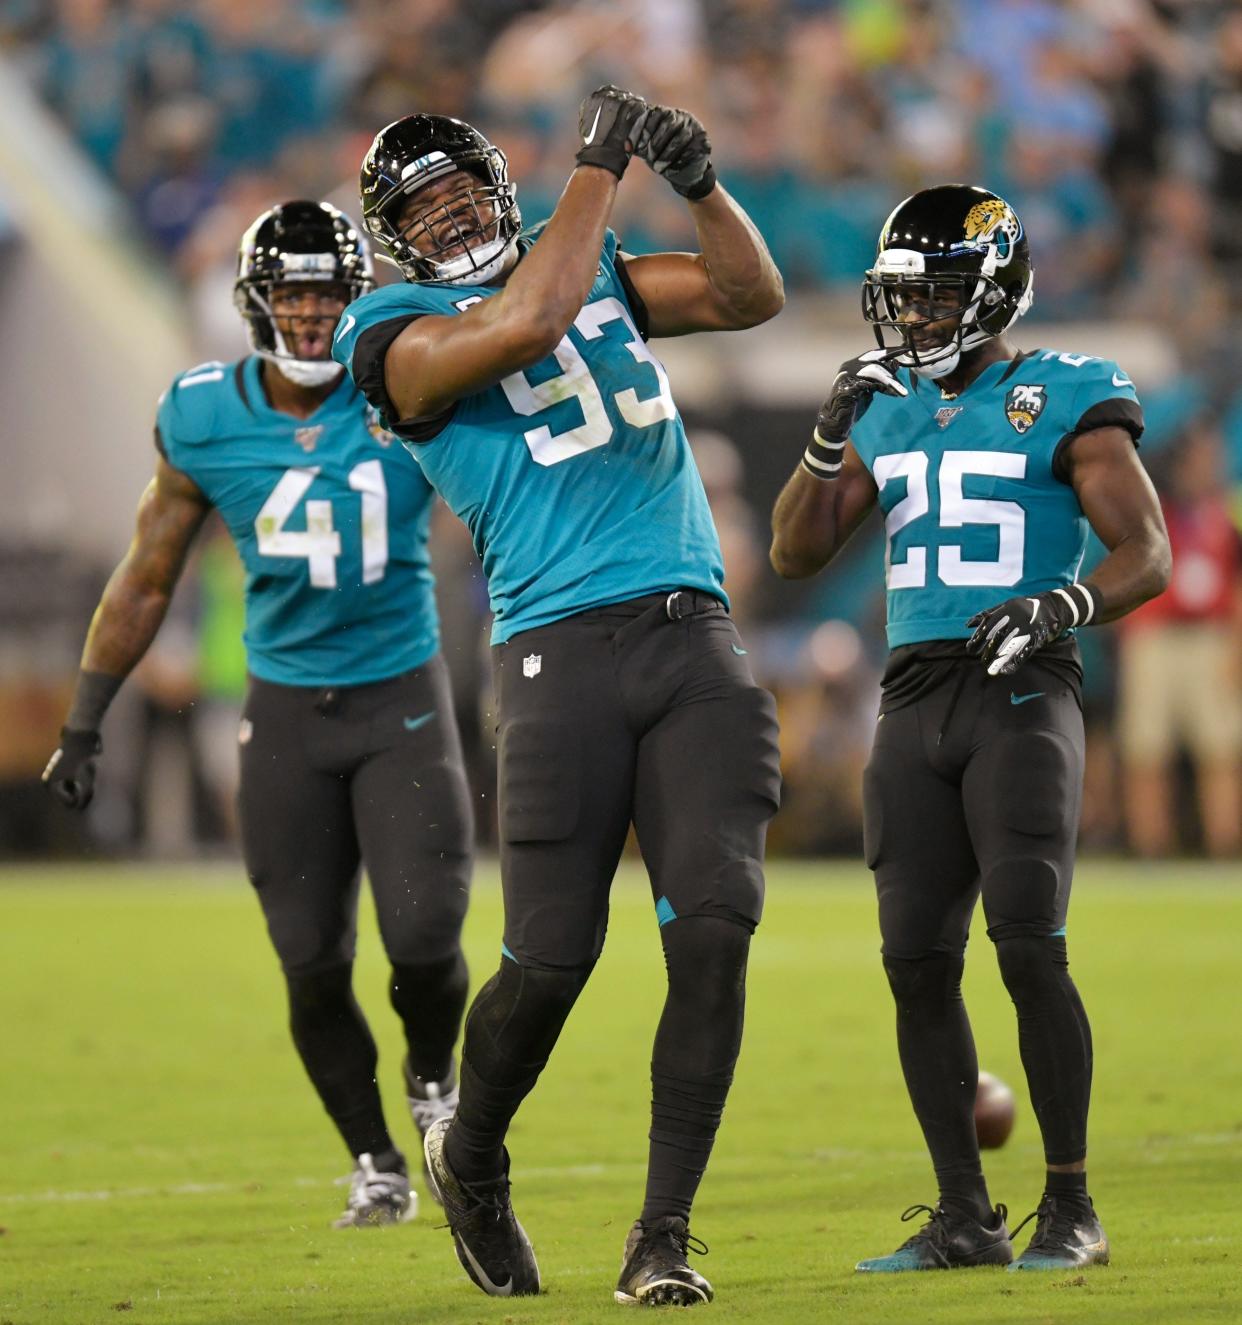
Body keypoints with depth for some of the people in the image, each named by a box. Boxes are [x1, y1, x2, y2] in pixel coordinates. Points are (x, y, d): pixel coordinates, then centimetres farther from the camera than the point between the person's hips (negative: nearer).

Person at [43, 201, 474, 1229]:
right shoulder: (203, 420, -4)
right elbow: (146, 582, 7)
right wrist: (83, 727, 9)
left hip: (402, 699, -1)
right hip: (287, 710, 2)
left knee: (425, 939, -11)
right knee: (315, 968, 1)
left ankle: (435, 1079, 23)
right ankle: (376, 1165, 20)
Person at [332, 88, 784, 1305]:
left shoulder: (588, 263, 20)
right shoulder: (394, 335, 0)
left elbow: (751, 296, 17)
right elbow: (527, 323, -17)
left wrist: (697, 181, 1)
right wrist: (600, 165, -10)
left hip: (695, 643, 4)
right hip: (563, 651, -4)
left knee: (712, 936, -9)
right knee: (551, 960, -4)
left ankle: (662, 1236, -3)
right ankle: (470, 1159, 27)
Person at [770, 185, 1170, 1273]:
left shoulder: (1064, 403, -3)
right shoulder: (891, 413, 15)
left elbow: (1147, 557, -5)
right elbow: (796, 554, 15)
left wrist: (1059, 606, -23)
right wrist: (831, 440, 0)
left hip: (1022, 695, -6)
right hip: (915, 696, 6)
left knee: (1030, 948, -14)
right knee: (919, 964, 2)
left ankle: (1071, 1207, -5)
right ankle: (964, 1215, 9)